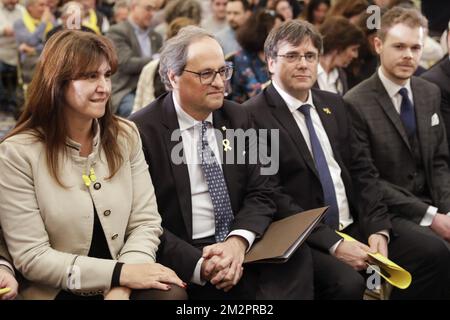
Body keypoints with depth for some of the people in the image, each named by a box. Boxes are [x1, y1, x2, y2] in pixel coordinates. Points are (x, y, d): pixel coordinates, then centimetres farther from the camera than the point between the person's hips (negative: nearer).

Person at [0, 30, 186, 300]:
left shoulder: (126, 136, 4)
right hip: (57, 292, -3)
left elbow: (146, 221, 2)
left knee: (172, 293, -25)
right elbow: (31, 257, -11)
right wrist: (120, 273, -17)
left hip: (121, 287, 4)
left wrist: (121, 286, -16)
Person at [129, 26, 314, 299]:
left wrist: (238, 241, -13)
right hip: (179, 258, -5)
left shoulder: (237, 117, 9)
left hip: (239, 246, 5)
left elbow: (261, 192, 7)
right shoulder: (142, 130, -8)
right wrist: (198, 264, -22)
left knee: (296, 255, -23)